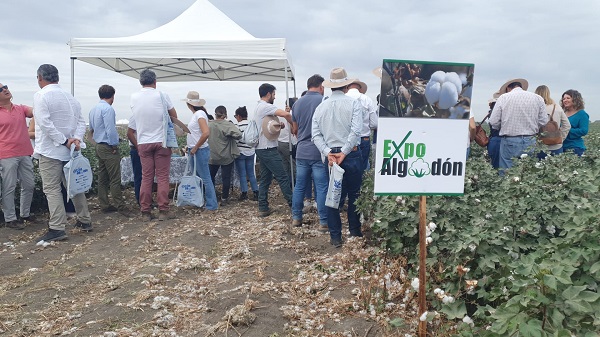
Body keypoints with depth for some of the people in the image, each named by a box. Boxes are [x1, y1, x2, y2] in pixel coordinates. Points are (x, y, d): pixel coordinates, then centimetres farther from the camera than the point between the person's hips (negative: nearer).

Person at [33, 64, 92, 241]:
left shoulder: (41, 96, -10)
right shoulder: (70, 97, 10)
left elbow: (45, 123, -19)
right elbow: (81, 121, 6)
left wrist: (64, 141, -15)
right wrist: (77, 138, -7)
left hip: (50, 150, -6)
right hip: (69, 151, 7)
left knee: (52, 189, -3)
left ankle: (57, 228, -4)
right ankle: (85, 220, 23)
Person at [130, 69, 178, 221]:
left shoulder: (134, 98, 3)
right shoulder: (161, 95, -5)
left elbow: (135, 116, 16)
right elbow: (174, 116, 4)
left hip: (143, 143, 3)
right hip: (161, 141, -3)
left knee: (146, 178, 7)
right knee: (162, 177, 1)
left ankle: (145, 212, 8)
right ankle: (163, 211, 1)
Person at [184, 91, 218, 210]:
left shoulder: (200, 114, -14)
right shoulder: (195, 114, 12)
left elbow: (206, 133, -25)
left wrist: (195, 148, -18)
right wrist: (190, 146, 11)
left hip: (200, 151, -9)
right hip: (194, 151, 9)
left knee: (205, 178, -4)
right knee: (197, 177, 15)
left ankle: (212, 205, 2)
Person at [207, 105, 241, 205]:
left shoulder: (209, 125, -3)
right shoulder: (228, 125, -15)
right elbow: (238, 135, -27)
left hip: (212, 156, 3)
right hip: (226, 157, -3)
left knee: (210, 176, 18)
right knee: (226, 178, 7)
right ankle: (224, 198, 12)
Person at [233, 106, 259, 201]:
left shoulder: (238, 126, -13)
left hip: (240, 152, -5)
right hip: (250, 152, 5)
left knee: (242, 174, 4)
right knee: (251, 173, 12)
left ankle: (244, 193, 8)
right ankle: (255, 192, 9)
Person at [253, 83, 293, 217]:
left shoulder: (258, 107, 18)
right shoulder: (265, 106, -13)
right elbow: (286, 114, -25)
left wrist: (278, 125, 3)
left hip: (261, 149, 10)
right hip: (268, 149, -10)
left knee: (265, 178, 10)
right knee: (282, 177, -5)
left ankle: (263, 208, 11)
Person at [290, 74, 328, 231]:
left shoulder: (297, 103, 8)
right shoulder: (324, 101, -8)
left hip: (301, 151, 5)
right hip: (319, 152, -5)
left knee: (299, 186, 13)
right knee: (322, 188, 0)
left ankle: (296, 218, 21)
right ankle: (324, 222, 4)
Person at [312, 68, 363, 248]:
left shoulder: (321, 107, 4)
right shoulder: (353, 103, -7)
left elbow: (316, 135, -3)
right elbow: (356, 131, -17)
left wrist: (328, 153, -8)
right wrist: (344, 152, -14)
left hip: (330, 154, 3)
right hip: (351, 154, -2)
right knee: (354, 194, 12)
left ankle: (335, 236, 13)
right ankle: (355, 231, 24)